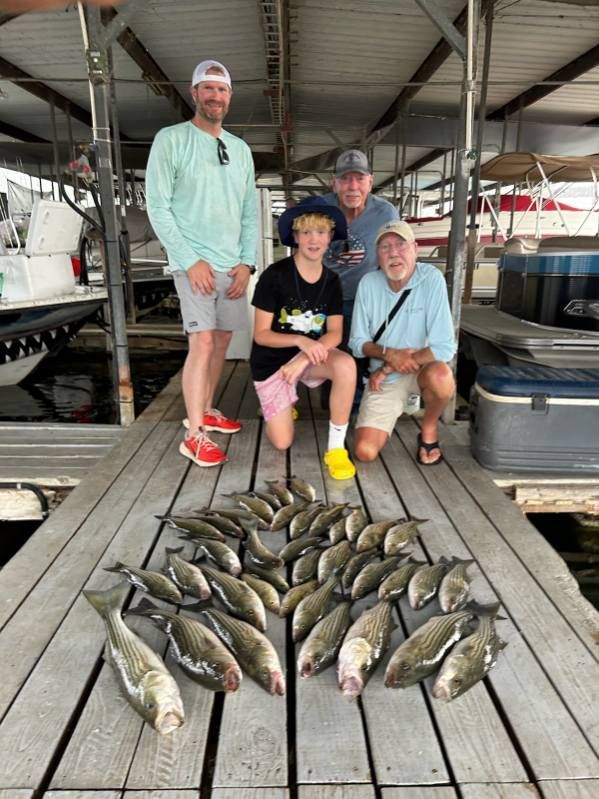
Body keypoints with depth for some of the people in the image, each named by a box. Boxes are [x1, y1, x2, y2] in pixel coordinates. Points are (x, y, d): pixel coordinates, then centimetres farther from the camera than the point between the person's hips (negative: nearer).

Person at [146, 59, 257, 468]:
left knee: (222, 340, 9)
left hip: (232, 265, 6)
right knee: (203, 343, -13)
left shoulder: (241, 149, 14)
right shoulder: (171, 140, -3)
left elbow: (250, 212, 13)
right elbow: (158, 208, -8)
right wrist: (190, 261, -14)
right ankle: (194, 435, -6)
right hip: (194, 263, -6)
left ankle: (206, 411, 25)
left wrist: (247, 262, 1)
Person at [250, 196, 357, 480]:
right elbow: (261, 334, -16)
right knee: (282, 442, -5)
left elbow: (335, 333, -10)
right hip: (271, 360, -2)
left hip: (310, 354, 3)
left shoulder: (331, 281, -4)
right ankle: (277, 403, 31)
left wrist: (304, 357, -28)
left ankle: (336, 447, -19)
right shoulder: (275, 275, -17)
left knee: (346, 365, -33)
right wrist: (300, 340, -33)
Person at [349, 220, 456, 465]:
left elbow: (444, 348, -23)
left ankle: (428, 431, -5)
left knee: (440, 375, -39)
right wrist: (388, 354, -21)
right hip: (382, 379, 2)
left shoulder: (432, 279, -17)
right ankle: (387, 418, 22)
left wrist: (388, 369, -18)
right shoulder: (368, 284, -7)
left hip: (422, 369, -2)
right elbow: (357, 342, 0)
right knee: (365, 451, -13)